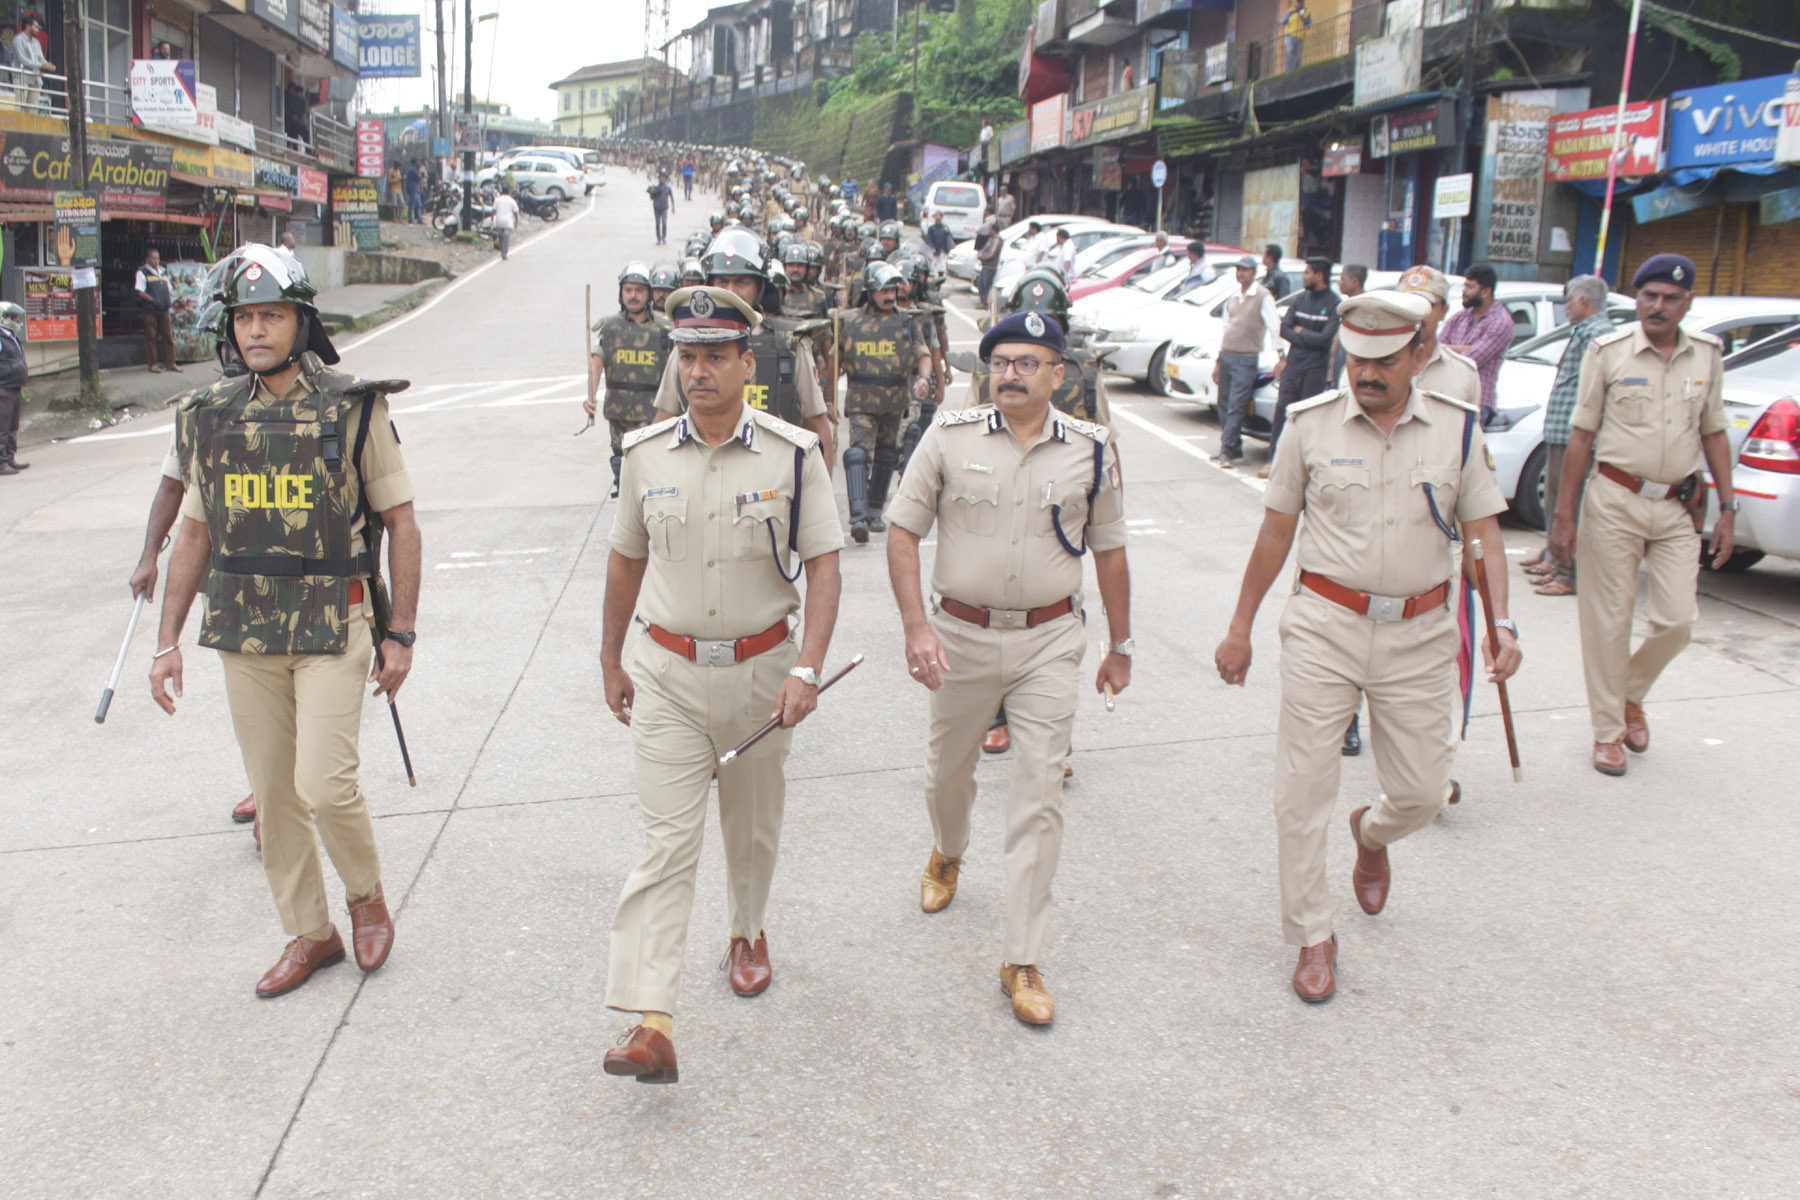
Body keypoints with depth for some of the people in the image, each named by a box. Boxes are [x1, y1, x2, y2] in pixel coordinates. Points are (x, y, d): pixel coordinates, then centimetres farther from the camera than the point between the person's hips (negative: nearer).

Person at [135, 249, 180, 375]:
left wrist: (171, 301, 2)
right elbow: (140, 292, -9)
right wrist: (153, 301, -19)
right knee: (151, 337, -2)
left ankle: (170, 363, 9)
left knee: (168, 336, 4)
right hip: (149, 311, -5)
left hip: (164, 310, 5)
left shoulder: (163, 272, 18)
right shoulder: (142, 273, -1)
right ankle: (153, 364, 2)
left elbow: (169, 290, 22)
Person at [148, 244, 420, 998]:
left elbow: (400, 523, -2)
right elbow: (195, 532, 13)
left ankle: (367, 895, 17)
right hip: (243, 629, 4)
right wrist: (168, 641, 10)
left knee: (324, 784, -11)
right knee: (274, 793, 10)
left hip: (332, 627, -4)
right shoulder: (211, 418, 6)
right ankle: (308, 933, 25)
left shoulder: (352, 409, -6)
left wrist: (400, 633, -5)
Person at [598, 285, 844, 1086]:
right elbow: (627, 560, 11)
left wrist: (806, 669, -17)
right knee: (667, 842, -6)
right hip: (668, 673, 0)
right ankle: (651, 1023, -8)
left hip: (760, 669, 0)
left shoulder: (792, 455, -7)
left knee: (753, 826, 18)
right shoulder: (645, 454, 0)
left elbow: (823, 565, -7)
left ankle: (748, 933, 46)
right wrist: (610, 661, 15)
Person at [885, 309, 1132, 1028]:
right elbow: (903, 532, -3)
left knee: (1039, 796, -2)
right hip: (961, 635, 1)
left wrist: (1120, 646, 13)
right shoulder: (949, 437, -4)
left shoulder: (1091, 451, 0)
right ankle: (947, 853, 54)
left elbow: (1109, 551, 9)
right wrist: (915, 626, -15)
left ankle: (1022, 961, 7)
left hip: (1048, 640, 0)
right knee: (947, 769, 19)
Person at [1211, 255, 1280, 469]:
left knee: (1236, 408, -12)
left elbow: (1274, 328, -7)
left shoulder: (1263, 296, -3)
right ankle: (1235, 451, 13)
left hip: (1247, 360, -7)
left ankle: (1227, 450, -11)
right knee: (1224, 406, 6)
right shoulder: (1232, 298, 18)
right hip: (1226, 357, 7)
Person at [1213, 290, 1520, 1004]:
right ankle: (1312, 938, 16)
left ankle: (1372, 833, 44)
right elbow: (1276, 529, 6)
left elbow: (1484, 532, 6)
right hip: (1323, 625, -1)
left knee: (1422, 793, 6)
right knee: (1302, 791, -1)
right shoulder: (1310, 424, 0)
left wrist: (1501, 623, -8)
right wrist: (1241, 627, 8)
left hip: (1419, 634, 1)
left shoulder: (1457, 429, 2)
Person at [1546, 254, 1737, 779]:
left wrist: (1727, 508, 8)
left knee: (1677, 621, -2)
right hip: (1615, 502, -3)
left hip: (1679, 508, 3)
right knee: (1609, 621, 2)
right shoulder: (1608, 352, -3)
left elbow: (1713, 433, 13)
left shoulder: (1706, 355, 6)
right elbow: (1581, 434, -2)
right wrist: (1564, 515, -4)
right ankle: (1608, 731, 16)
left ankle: (1631, 695, 27)